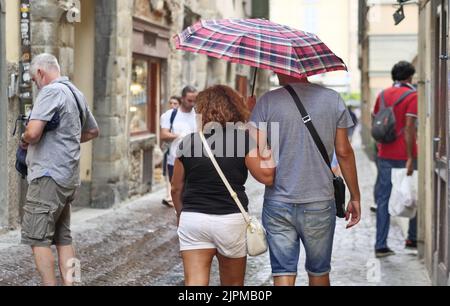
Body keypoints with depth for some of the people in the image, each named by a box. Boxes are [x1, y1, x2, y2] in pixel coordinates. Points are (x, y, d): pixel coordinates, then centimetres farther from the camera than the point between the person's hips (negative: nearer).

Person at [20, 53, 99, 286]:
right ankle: (69, 282, 13)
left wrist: (24, 140, -2)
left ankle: (50, 283, -8)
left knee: (37, 237, -6)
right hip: (69, 177, 9)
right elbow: (93, 131, 31)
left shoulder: (51, 91, -12)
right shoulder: (76, 93, 16)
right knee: (63, 237, 13)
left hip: (49, 175, -9)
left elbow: (33, 132, -23)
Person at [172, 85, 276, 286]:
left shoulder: (188, 142, 1)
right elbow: (267, 176, -9)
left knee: (194, 282, -2)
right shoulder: (243, 139, -6)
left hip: (193, 218, 1)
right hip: (232, 220, 0)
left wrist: (181, 215, 26)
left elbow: (176, 188, 9)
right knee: (233, 284, 18)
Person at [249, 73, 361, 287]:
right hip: (320, 204, 1)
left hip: (278, 203, -1)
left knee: (283, 274, 2)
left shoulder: (267, 102, -4)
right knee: (319, 272, 17)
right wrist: (355, 197, 9)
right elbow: (344, 152, 2)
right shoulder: (333, 99, 1)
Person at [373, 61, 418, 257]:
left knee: (383, 199, 4)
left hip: (385, 155, 5)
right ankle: (413, 238, 24)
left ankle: (381, 245, 0)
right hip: (404, 156, -4)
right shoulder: (412, 96, -9)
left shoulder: (383, 95, 9)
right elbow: (409, 128, -17)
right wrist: (410, 158, -18)